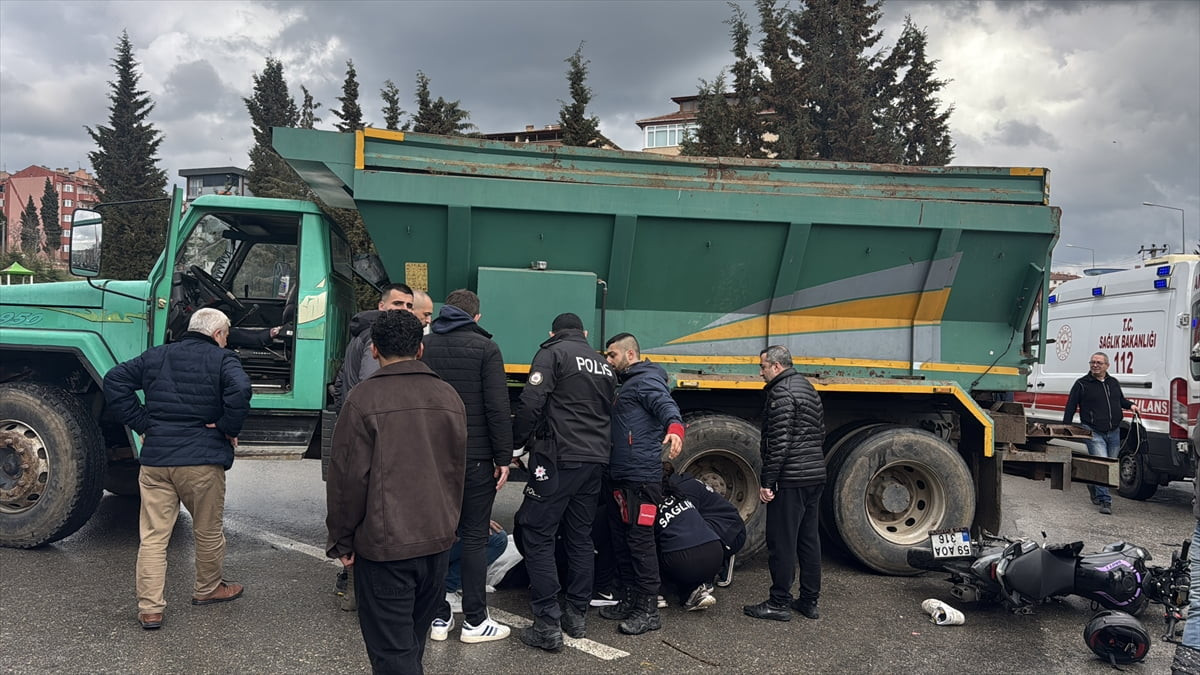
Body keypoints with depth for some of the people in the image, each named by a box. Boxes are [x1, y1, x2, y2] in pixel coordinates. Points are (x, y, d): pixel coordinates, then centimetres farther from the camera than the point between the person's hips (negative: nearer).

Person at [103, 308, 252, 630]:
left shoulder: (155, 356, 12)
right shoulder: (222, 359, -5)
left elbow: (114, 381, 8)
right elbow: (240, 390, -24)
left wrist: (141, 423, 7)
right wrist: (229, 429, -10)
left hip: (155, 458, 4)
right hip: (202, 461, -4)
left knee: (153, 536, 8)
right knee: (208, 532, 16)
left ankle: (149, 608, 8)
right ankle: (208, 589, 34)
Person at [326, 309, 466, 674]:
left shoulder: (364, 398, -12)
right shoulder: (449, 396, 5)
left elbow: (349, 477, -12)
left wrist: (342, 540, -1)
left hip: (384, 544, -5)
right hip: (438, 539, 6)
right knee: (413, 643, 20)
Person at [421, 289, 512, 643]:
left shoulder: (422, 347, 4)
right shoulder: (485, 348, -7)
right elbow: (498, 409, -12)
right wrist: (503, 457, -6)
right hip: (475, 457, -3)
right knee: (474, 537, 4)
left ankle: (439, 617, 17)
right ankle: (474, 621, 8)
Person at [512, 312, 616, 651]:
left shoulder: (552, 354, -3)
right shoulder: (604, 365, 19)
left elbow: (530, 405, -13)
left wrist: (515, 444, -2)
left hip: (559, 459, -7)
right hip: (595, 460, 7)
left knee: (537, 536, -2)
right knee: (580, 537, 16)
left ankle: (548, 625, -5)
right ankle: (577, 616, 22)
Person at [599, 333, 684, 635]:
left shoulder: (646, 380, -7)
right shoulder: (626, 385, 23)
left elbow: (666, 405, -27)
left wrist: (674, 428, -47)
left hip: (640, 476, -10)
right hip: (621, 477, 10)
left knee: (640, 540, -8)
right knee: (620, 539, 14)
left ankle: (648, 611, -2)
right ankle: (629, 600, 24)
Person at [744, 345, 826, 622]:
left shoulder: (781, 393, -13)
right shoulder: (809, 389, 17)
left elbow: (779, 442, -19)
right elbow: (821, 434, 21)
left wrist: (767, 481, -17)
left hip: (790, 480, -10)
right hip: (815, 476, 10)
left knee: (781, 542, -2)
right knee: (809, 538, 14)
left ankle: (778, 603, 4)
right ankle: (809, 601, 20)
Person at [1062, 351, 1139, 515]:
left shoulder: (1114, 382, 14)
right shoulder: (1082, 384, -1)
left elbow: (1120, 400, 32)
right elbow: (1070, 408, 1)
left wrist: (1130, 405, 11)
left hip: (1114, 432, 5)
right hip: (1094, 432, -5)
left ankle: (1094, 487, 37)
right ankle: (1105, 501, -13)